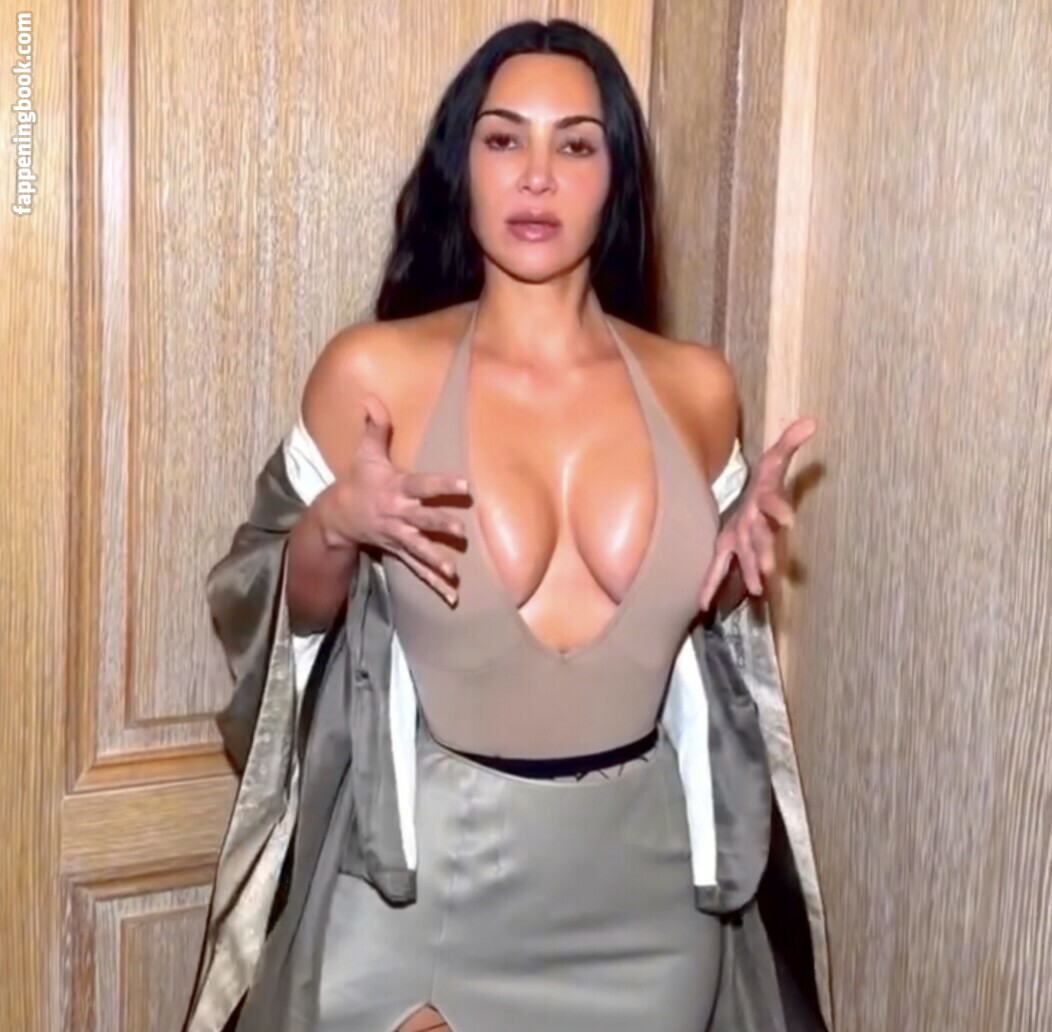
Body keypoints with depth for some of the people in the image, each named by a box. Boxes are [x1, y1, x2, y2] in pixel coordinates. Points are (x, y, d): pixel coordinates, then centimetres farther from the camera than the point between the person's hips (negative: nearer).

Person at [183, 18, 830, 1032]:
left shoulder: (694, 387, -2)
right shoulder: (372, 371, -9)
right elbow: (291, 611, 1)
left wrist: (741, 547, -6)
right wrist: (336, 528, -18)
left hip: (645, 874, 3)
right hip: (430, 872, -2)